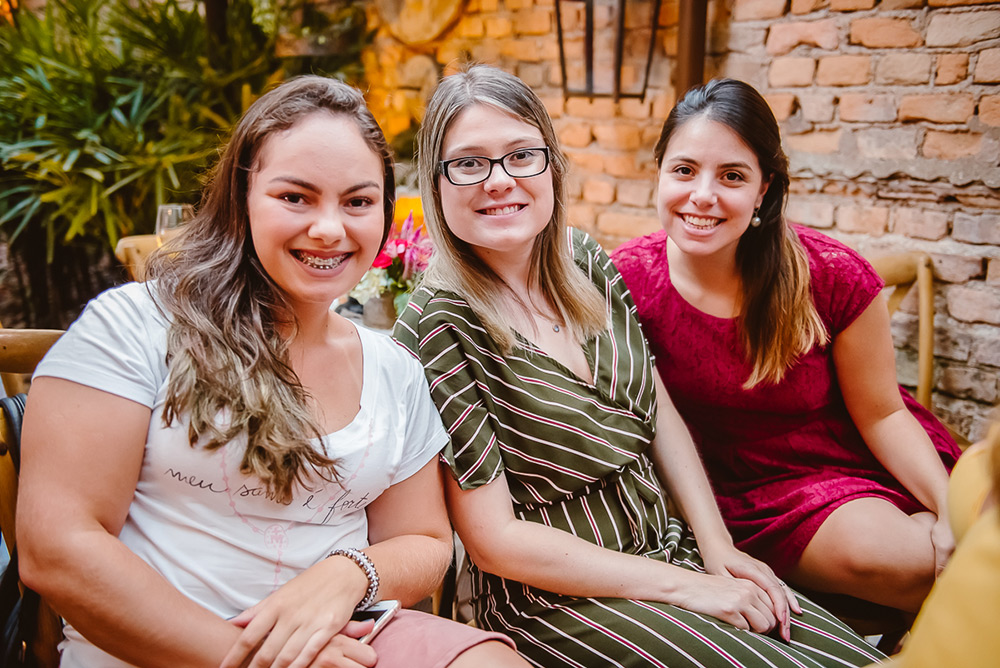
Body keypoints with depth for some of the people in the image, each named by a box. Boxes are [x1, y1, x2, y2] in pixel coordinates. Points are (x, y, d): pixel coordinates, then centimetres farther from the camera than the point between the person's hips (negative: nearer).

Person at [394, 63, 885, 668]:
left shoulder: (586, 261, 0)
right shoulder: (437, 327, -19)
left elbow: (659, 412, 9)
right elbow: (496, 540, -18)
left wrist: (718, 548, -1)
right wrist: (683, 586, -16)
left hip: (669, 546, 6)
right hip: (552, 595, -6)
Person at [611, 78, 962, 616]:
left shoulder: (832, 277, -15)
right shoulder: (626, 279, -16)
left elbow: (882, 414, -4)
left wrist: (953, 508, -18)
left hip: (855, 466, 1)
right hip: (745, 493, -1)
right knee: (872, 551, -28)